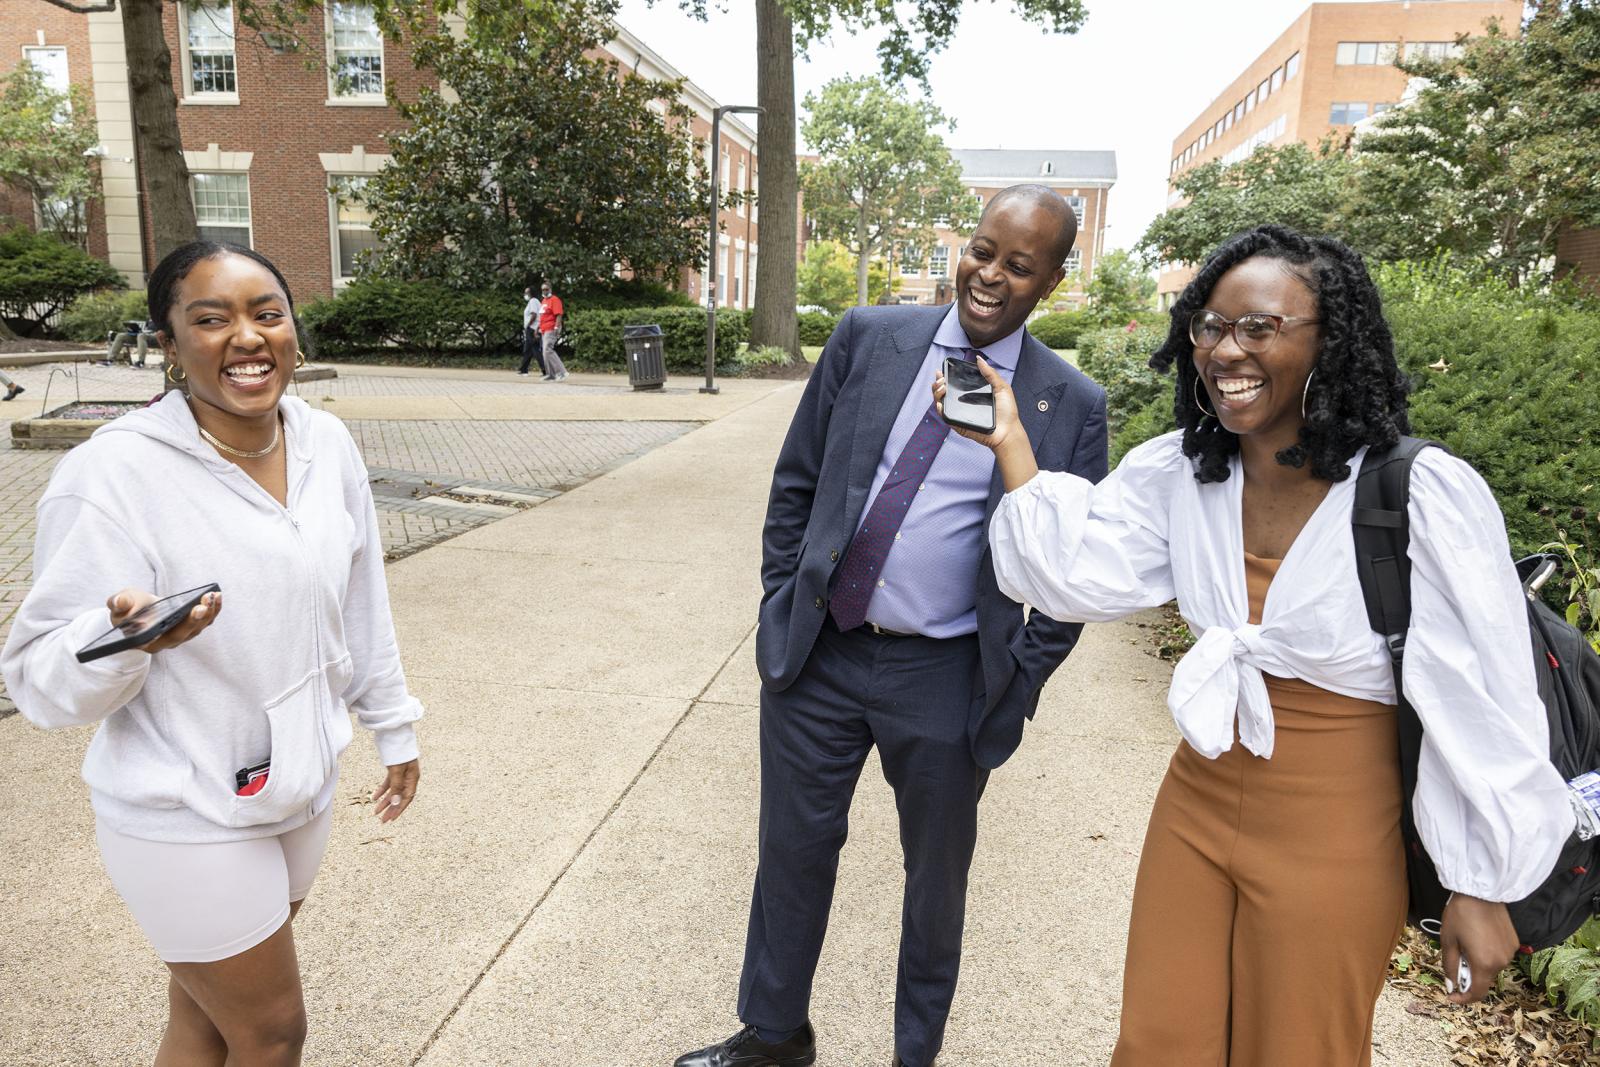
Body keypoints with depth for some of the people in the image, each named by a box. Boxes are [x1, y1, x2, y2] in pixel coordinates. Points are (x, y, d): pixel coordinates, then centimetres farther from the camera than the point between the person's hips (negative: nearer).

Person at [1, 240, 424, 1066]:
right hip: (189, 821, -5)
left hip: (301, 790, 5)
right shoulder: (114, 474, -21)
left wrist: (393, 727, 14)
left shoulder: (327, 444, -4)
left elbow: (360, 605, 8)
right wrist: (122, 636, -39)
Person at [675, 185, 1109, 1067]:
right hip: (816, 655, 2)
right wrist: (781, 601, 3)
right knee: (792, 852, 17)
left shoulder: (1072, 407, -5)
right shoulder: (869, 337, -1)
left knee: (937, 877, 18)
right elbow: (795, 480, 5)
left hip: (945, 680, -1)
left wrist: (1018, 687, -4)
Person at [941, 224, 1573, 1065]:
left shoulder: (1426, 496, -20)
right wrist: (1009, 442, -15)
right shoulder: (1176, 471, -5)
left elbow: (1482, 704, -14)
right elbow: (1076, 576, -11)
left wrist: (1484, 888, -8)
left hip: (1331, 839, -4)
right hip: (1197, 802, 5)